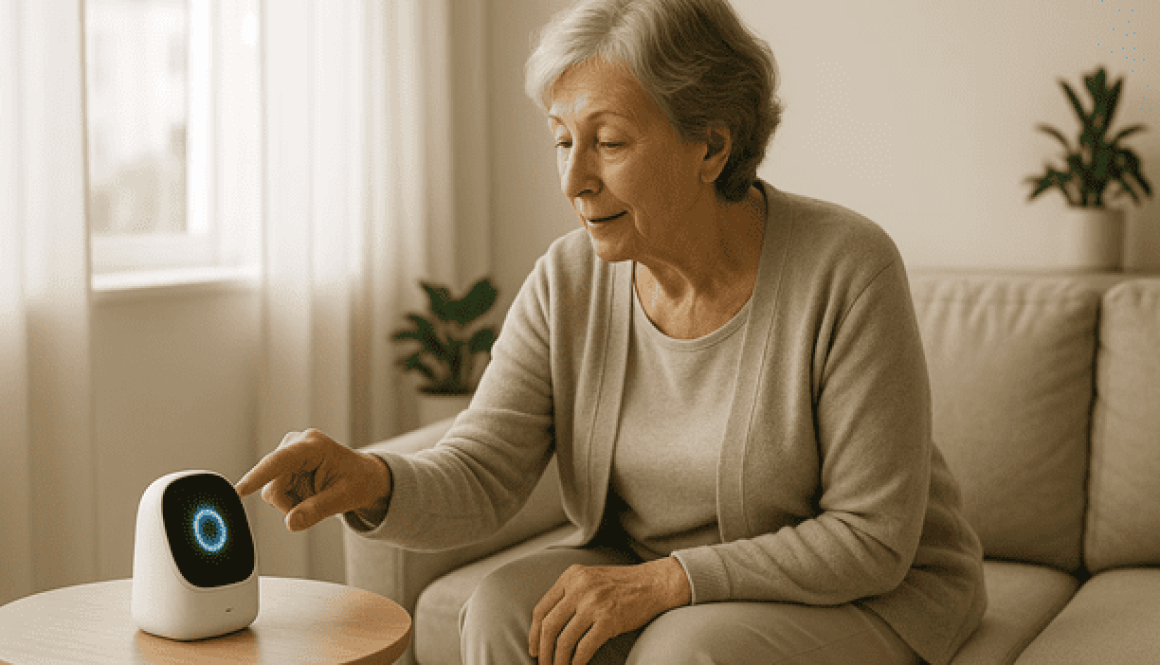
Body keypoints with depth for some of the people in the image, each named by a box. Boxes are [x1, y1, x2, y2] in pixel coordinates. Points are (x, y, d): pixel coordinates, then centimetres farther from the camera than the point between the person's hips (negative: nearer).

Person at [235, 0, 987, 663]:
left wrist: (662, 582, -27)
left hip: (873, 593, -4)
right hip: (642, 569, 4)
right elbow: (477, 480, -14)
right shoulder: (567, 282, -9)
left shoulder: (844, 268, -23)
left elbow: (872, 538, -21)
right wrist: (373, 482, -37)